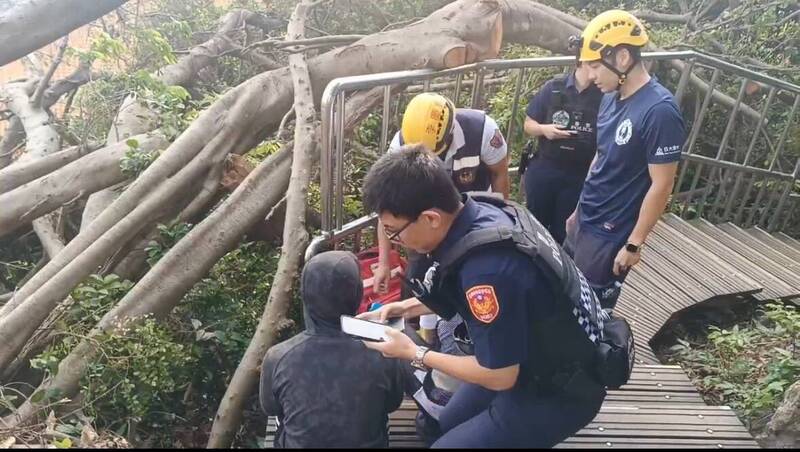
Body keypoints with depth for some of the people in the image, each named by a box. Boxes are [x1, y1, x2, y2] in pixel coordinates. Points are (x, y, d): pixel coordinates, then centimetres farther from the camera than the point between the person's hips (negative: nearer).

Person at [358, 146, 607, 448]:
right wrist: (407, 307, 1)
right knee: (448, 423, 20)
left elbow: (498, 377, -22)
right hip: (542, 358, 8)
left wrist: (414, 354, -13)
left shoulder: (489, 269, -38)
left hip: (560, 390, -8)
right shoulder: (481, 212, -12)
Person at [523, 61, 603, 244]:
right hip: (543, 170, 1)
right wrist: (544, 129, -18)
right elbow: (528, 124, 3)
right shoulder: (554, 87, -5)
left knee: (563, 233, 11)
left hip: (580, 176, -1)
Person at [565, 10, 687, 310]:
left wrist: (634, 243, -16)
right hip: (584, 221, 7)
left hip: (610, 235, -7)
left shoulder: (660, 111, -23)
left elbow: (661, 185, -19)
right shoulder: (611, 98, 2)